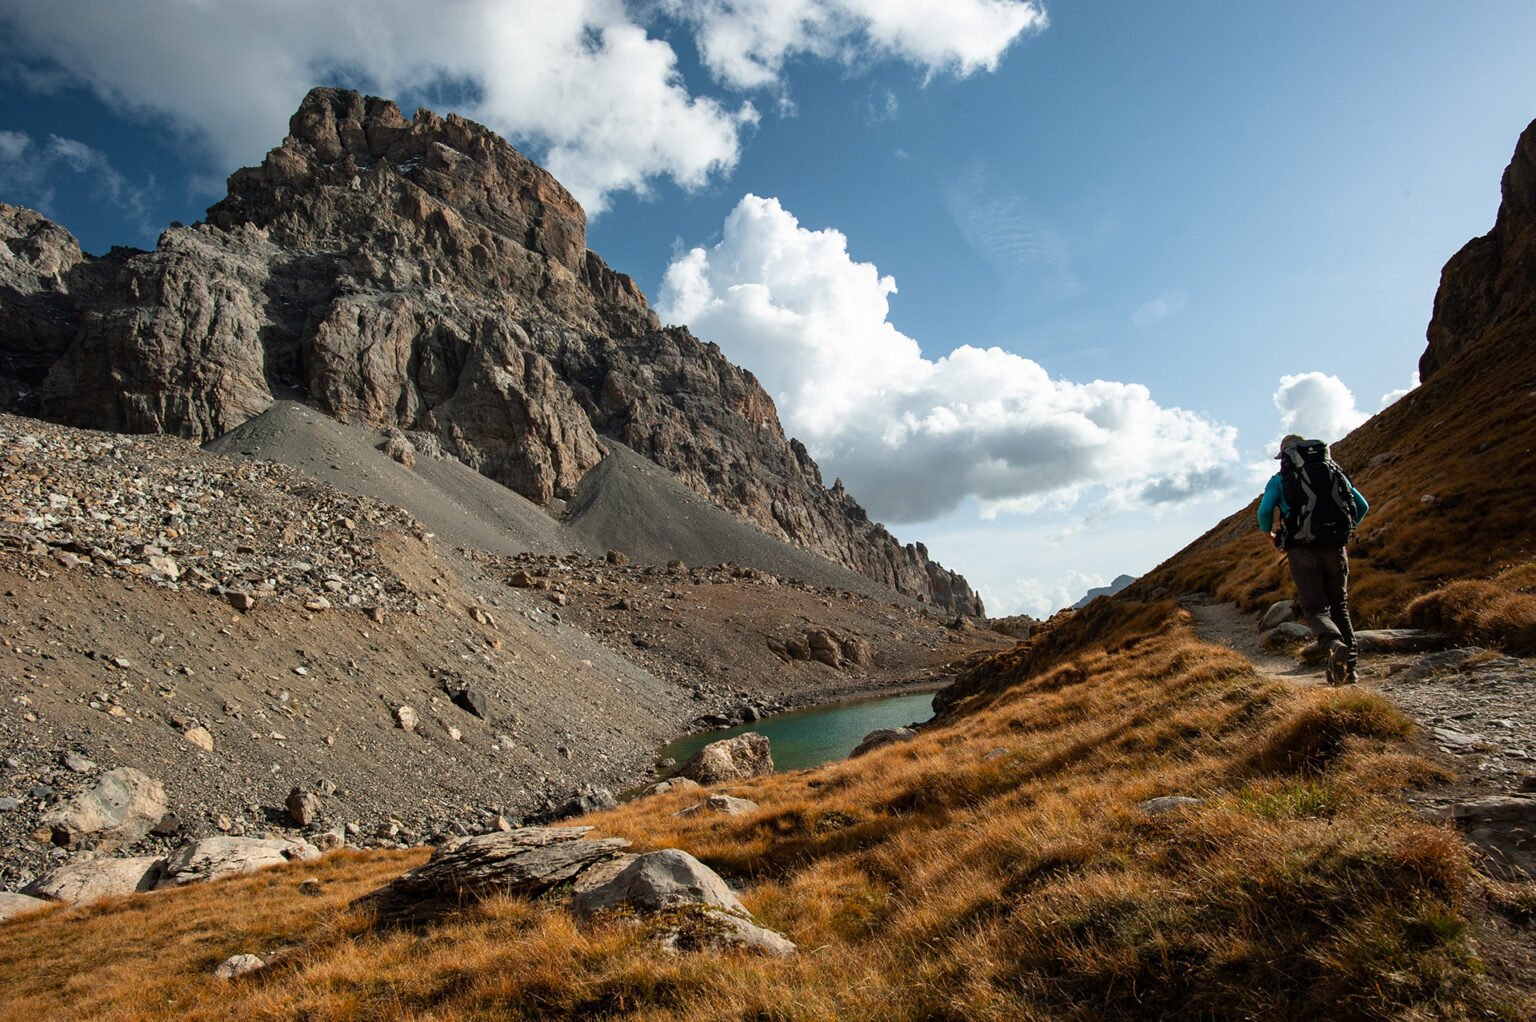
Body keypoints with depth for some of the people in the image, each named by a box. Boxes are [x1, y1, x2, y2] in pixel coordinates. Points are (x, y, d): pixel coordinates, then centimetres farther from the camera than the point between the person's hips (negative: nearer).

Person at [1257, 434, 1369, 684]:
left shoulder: (1280, 479, 4)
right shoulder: (1335, 472, 15)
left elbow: (1264, 510, -10)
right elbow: (1362, 506, 12)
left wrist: (1269, 534, 8)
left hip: (1303, 551, -3)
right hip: (1335, 550, 3)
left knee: (1316, 608, 2)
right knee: (1339, 606, 16)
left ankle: (1335, 645, -29)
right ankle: (1349, 667, 12)